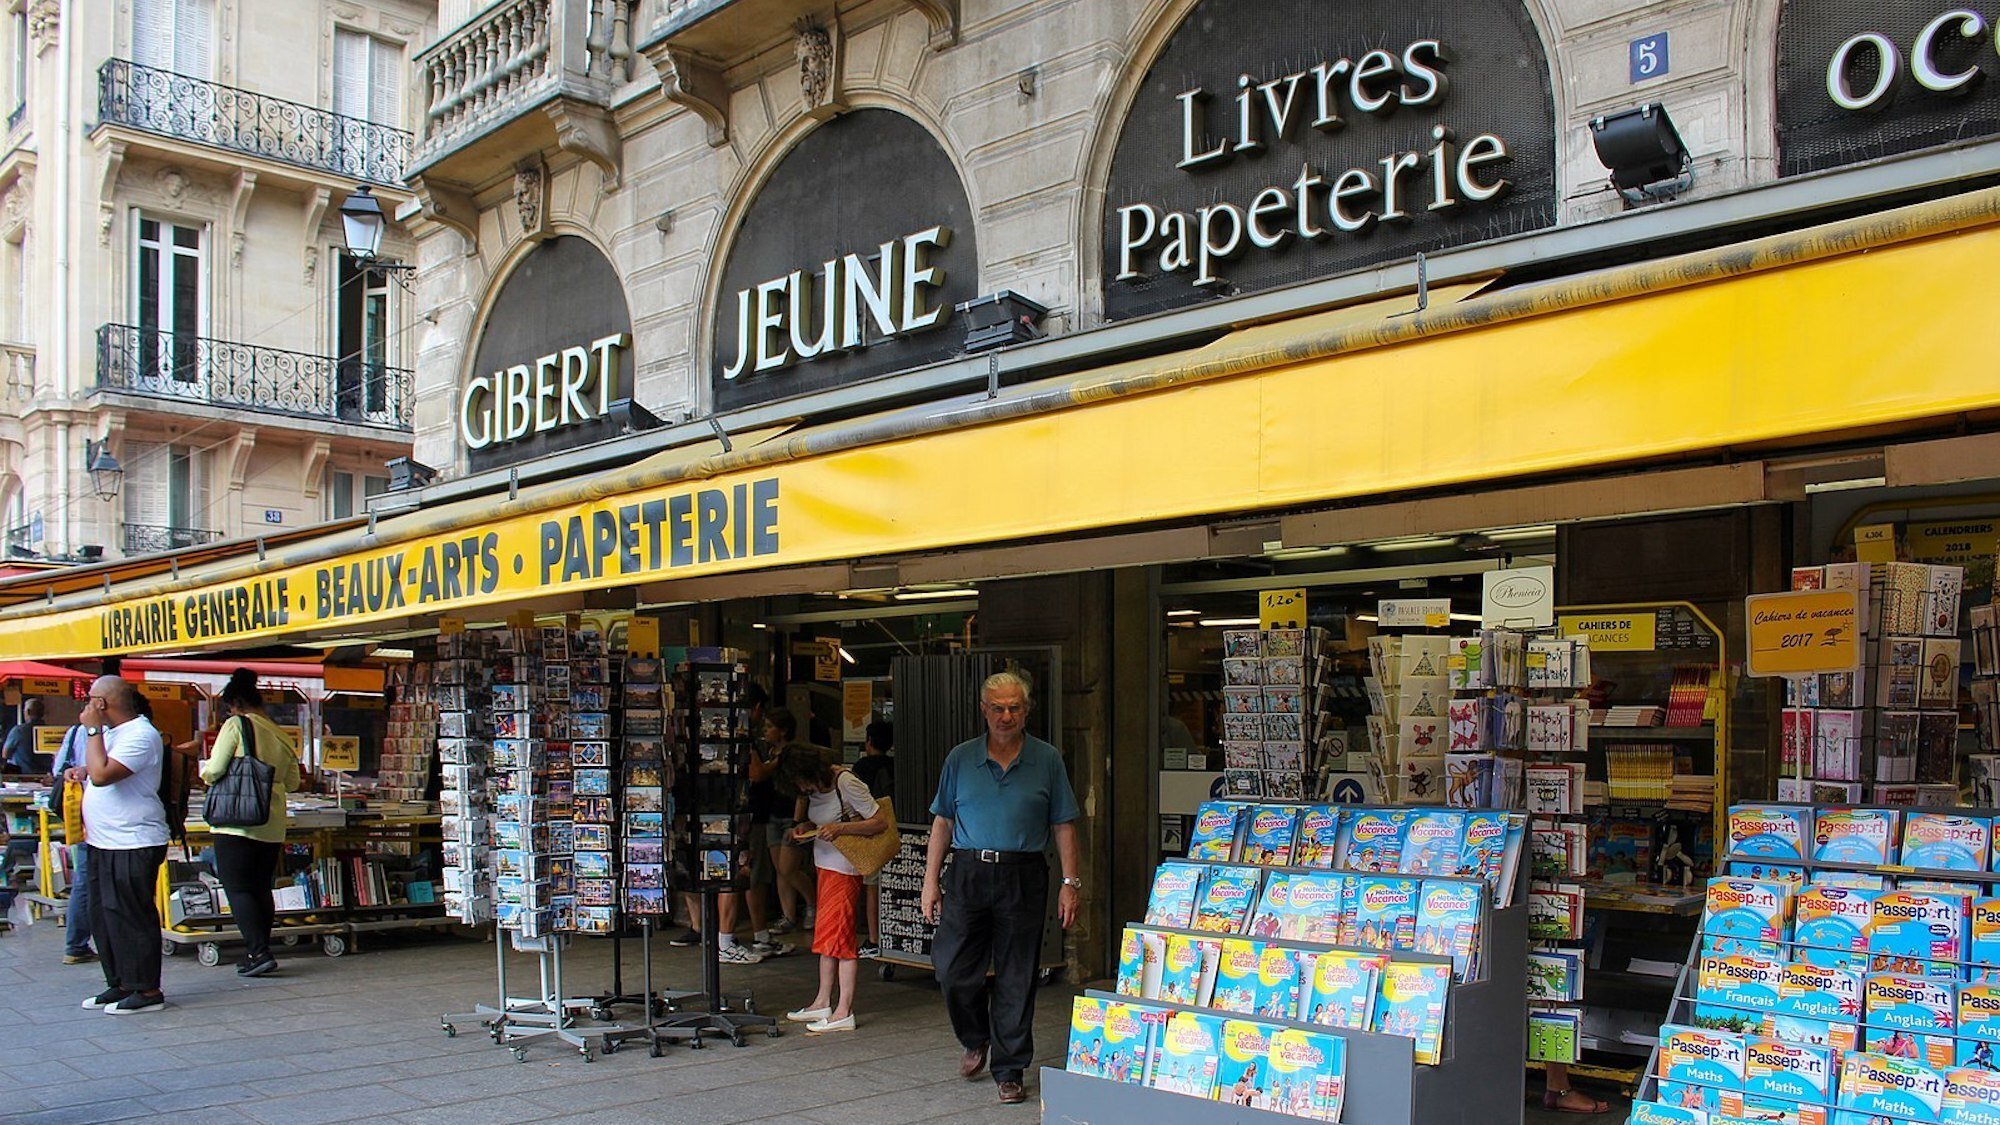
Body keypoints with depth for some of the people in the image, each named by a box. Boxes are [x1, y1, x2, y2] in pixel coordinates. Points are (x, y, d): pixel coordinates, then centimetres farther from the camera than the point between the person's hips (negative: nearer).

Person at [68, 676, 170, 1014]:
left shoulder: (140, 736, -18)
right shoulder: (112, 732, 14)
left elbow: (103, 774, -29)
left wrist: (93, 729, -20)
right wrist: (83, 770, 9)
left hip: (133, 845, -10)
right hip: (102, 843, 10)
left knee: (133, 918, -5)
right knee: (104, 917, 14)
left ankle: (147, 991, 2)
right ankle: (120, 984, 24)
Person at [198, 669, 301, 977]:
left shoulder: (236, 725, -6)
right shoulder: (280, 735, 11)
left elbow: (214, 771, -11)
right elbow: (292, 782, 15)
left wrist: (205, 769, 11)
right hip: (272, 824, 6)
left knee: (237, 888, -3)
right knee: (262, 888, 13)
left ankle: (258, 952, -12)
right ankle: (258, 952, 16)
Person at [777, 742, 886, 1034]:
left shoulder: (846, 783, -18)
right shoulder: (815, 788, 6)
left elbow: (881, 822, -17)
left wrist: (840, 829, -26)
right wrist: (805, 827, 0)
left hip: (845, 868, -9)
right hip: (825, 865, 9)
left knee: (838, 934, -7)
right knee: (825, 935, 13)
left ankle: (844, 1012, -3)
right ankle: (823, 1002, 21)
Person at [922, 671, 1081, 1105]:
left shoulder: (1047, 760, 4)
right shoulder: (960, 759, 7)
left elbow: (1063, 825, 5)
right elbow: (942, 822, 10)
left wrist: (1070, 883, -2)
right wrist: (931, 880, 5)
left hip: (1023, 877, -1)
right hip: (968, 873, 1)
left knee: (1016, 979, 4)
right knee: (952, 969, 0)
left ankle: (1009, 1070, 18)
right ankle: (976, 1040, 29)